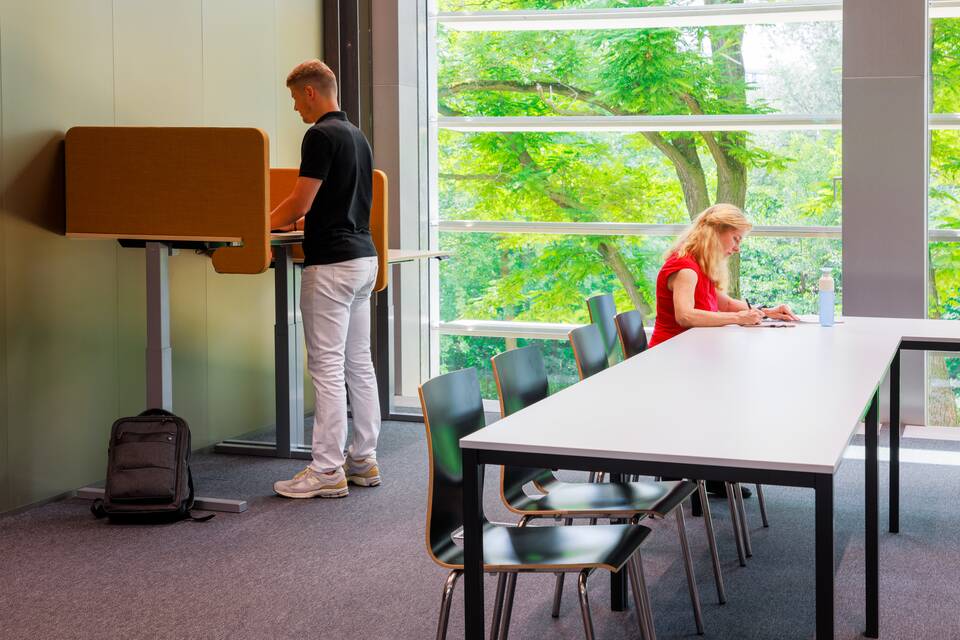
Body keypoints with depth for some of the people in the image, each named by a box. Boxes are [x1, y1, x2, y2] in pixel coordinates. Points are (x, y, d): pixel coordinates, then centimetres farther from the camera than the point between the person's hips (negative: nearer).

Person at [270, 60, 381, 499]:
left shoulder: (321, 135, -13)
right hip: (363, 258, 10)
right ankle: (362, 460, 17)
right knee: (358, 363, 11)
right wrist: (288, 223, 28)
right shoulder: (357, 136, 16)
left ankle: (327, 471, -3)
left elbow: (300, 204, -15)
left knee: (327, 367, -6)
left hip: (332, 264, -10)